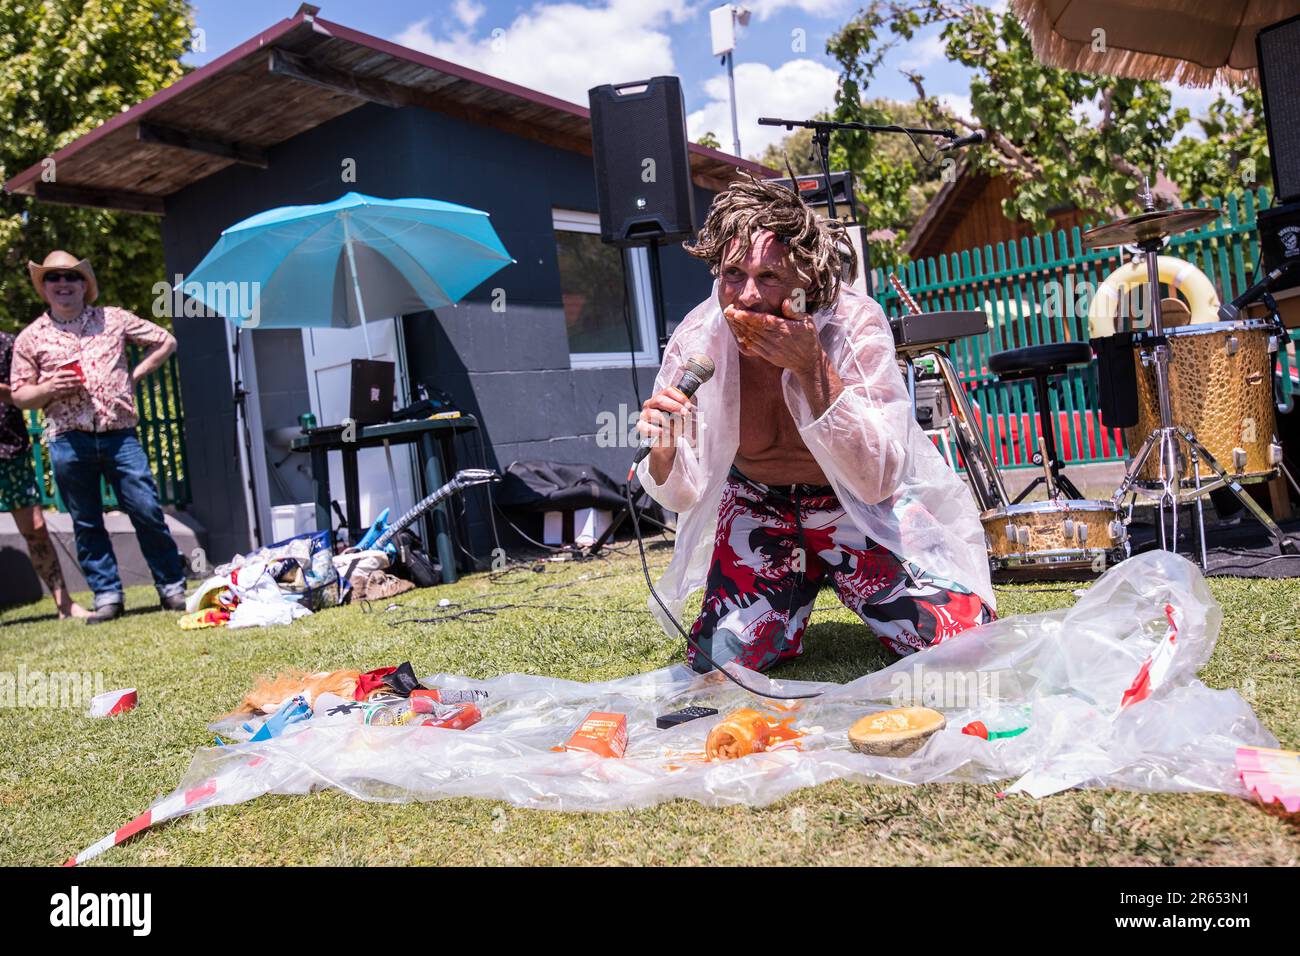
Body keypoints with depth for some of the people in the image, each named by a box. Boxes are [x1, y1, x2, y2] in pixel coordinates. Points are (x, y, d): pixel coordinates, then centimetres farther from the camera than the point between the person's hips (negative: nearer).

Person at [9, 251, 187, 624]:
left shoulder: (113, 319, 8)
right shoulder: (31, 337, 9)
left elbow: (165, 342, 15)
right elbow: (19, 395, 11)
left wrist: (135, 375, 5)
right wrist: (48, 389, -10)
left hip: (119, 435, -1)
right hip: (68, 442, 1)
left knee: (147, 512, -4)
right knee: (86, 524, 5)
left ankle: (172, 588, 7)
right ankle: (107, 596, 14)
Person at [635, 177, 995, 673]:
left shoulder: (856, 322, -26)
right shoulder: (697, 340, -20)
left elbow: (877, 481, -31)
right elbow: (682, 495, -12)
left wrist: (813, 370, -41)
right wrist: (664, 449, -37)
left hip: (857, 508, -1)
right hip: (758, 507, 2)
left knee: (959, 638, -16)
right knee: (720, 657, -13)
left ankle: (836, 574, 15)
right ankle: (798, 583, 20)